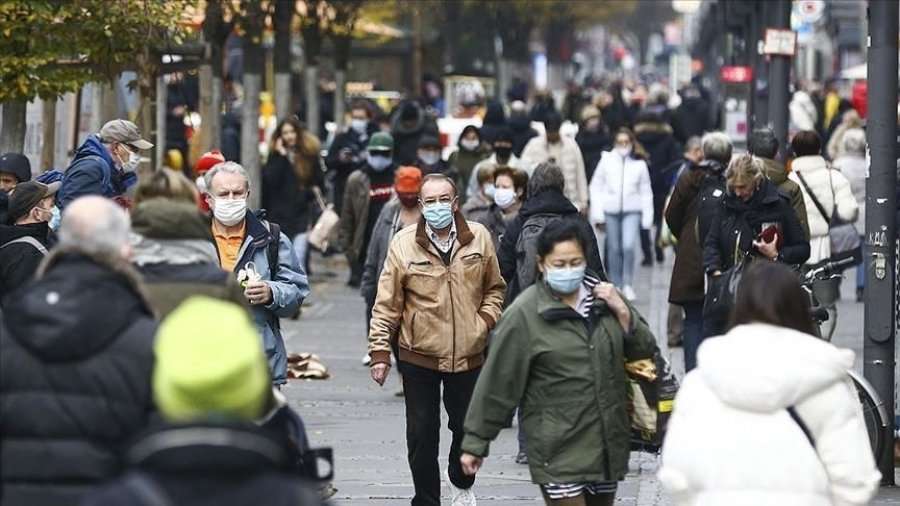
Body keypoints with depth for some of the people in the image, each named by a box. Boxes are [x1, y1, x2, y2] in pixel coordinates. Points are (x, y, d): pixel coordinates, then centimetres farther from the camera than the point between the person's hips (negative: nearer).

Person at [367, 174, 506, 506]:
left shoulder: (478, 238, -1)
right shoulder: (404, 244, -7)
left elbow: (494, 288, 13)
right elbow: (387, 304, -4)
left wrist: (486, 320, -4)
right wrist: (380, 351, -7)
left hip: (468, 354, 2)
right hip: (418, 357, -2)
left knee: (469, 428, 14)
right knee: (422, 435, 4)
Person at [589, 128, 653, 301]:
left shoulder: (639, 164, 4)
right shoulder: (607, 160, 2)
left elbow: (646, 191, 8)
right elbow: (596, 186, 5)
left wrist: (647, 216, 3)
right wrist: (597, 212, -2)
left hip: (632, 210, -1)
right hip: (611, 210, 1)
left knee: (629, 246, -16)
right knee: (614, 249, 7)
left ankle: (627, 284, -3)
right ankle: (616, 285, 20)